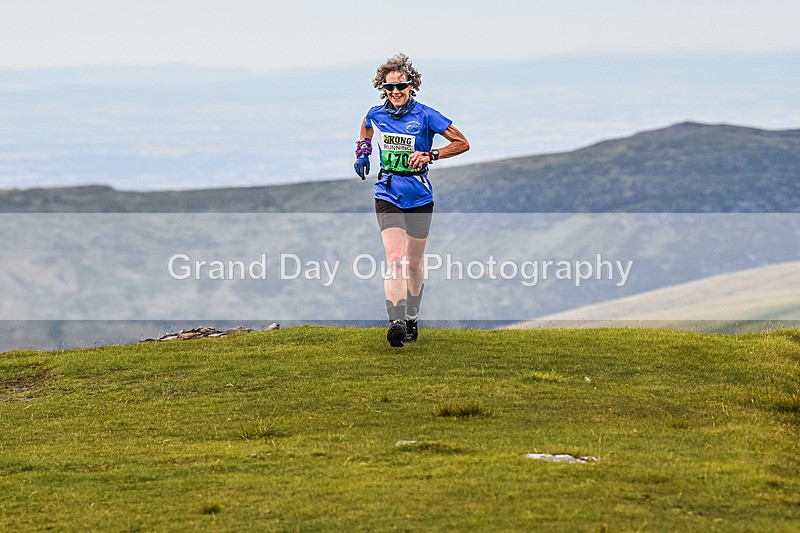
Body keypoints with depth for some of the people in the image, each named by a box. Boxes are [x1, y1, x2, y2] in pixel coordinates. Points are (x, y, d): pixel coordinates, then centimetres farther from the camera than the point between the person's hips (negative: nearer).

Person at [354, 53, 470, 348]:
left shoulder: (425, 115, -11)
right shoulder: (376, 114, 0)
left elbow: (463, 144, -6)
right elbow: (366, 128, 28)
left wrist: (430, 155, -17)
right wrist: (363, 152, 12)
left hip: (419, 198, -1)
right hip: (388, 196, 1)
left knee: (414, 262, 13)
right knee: (394, 258, -17)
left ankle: (412, 319, 31)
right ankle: (396, 321, -27)